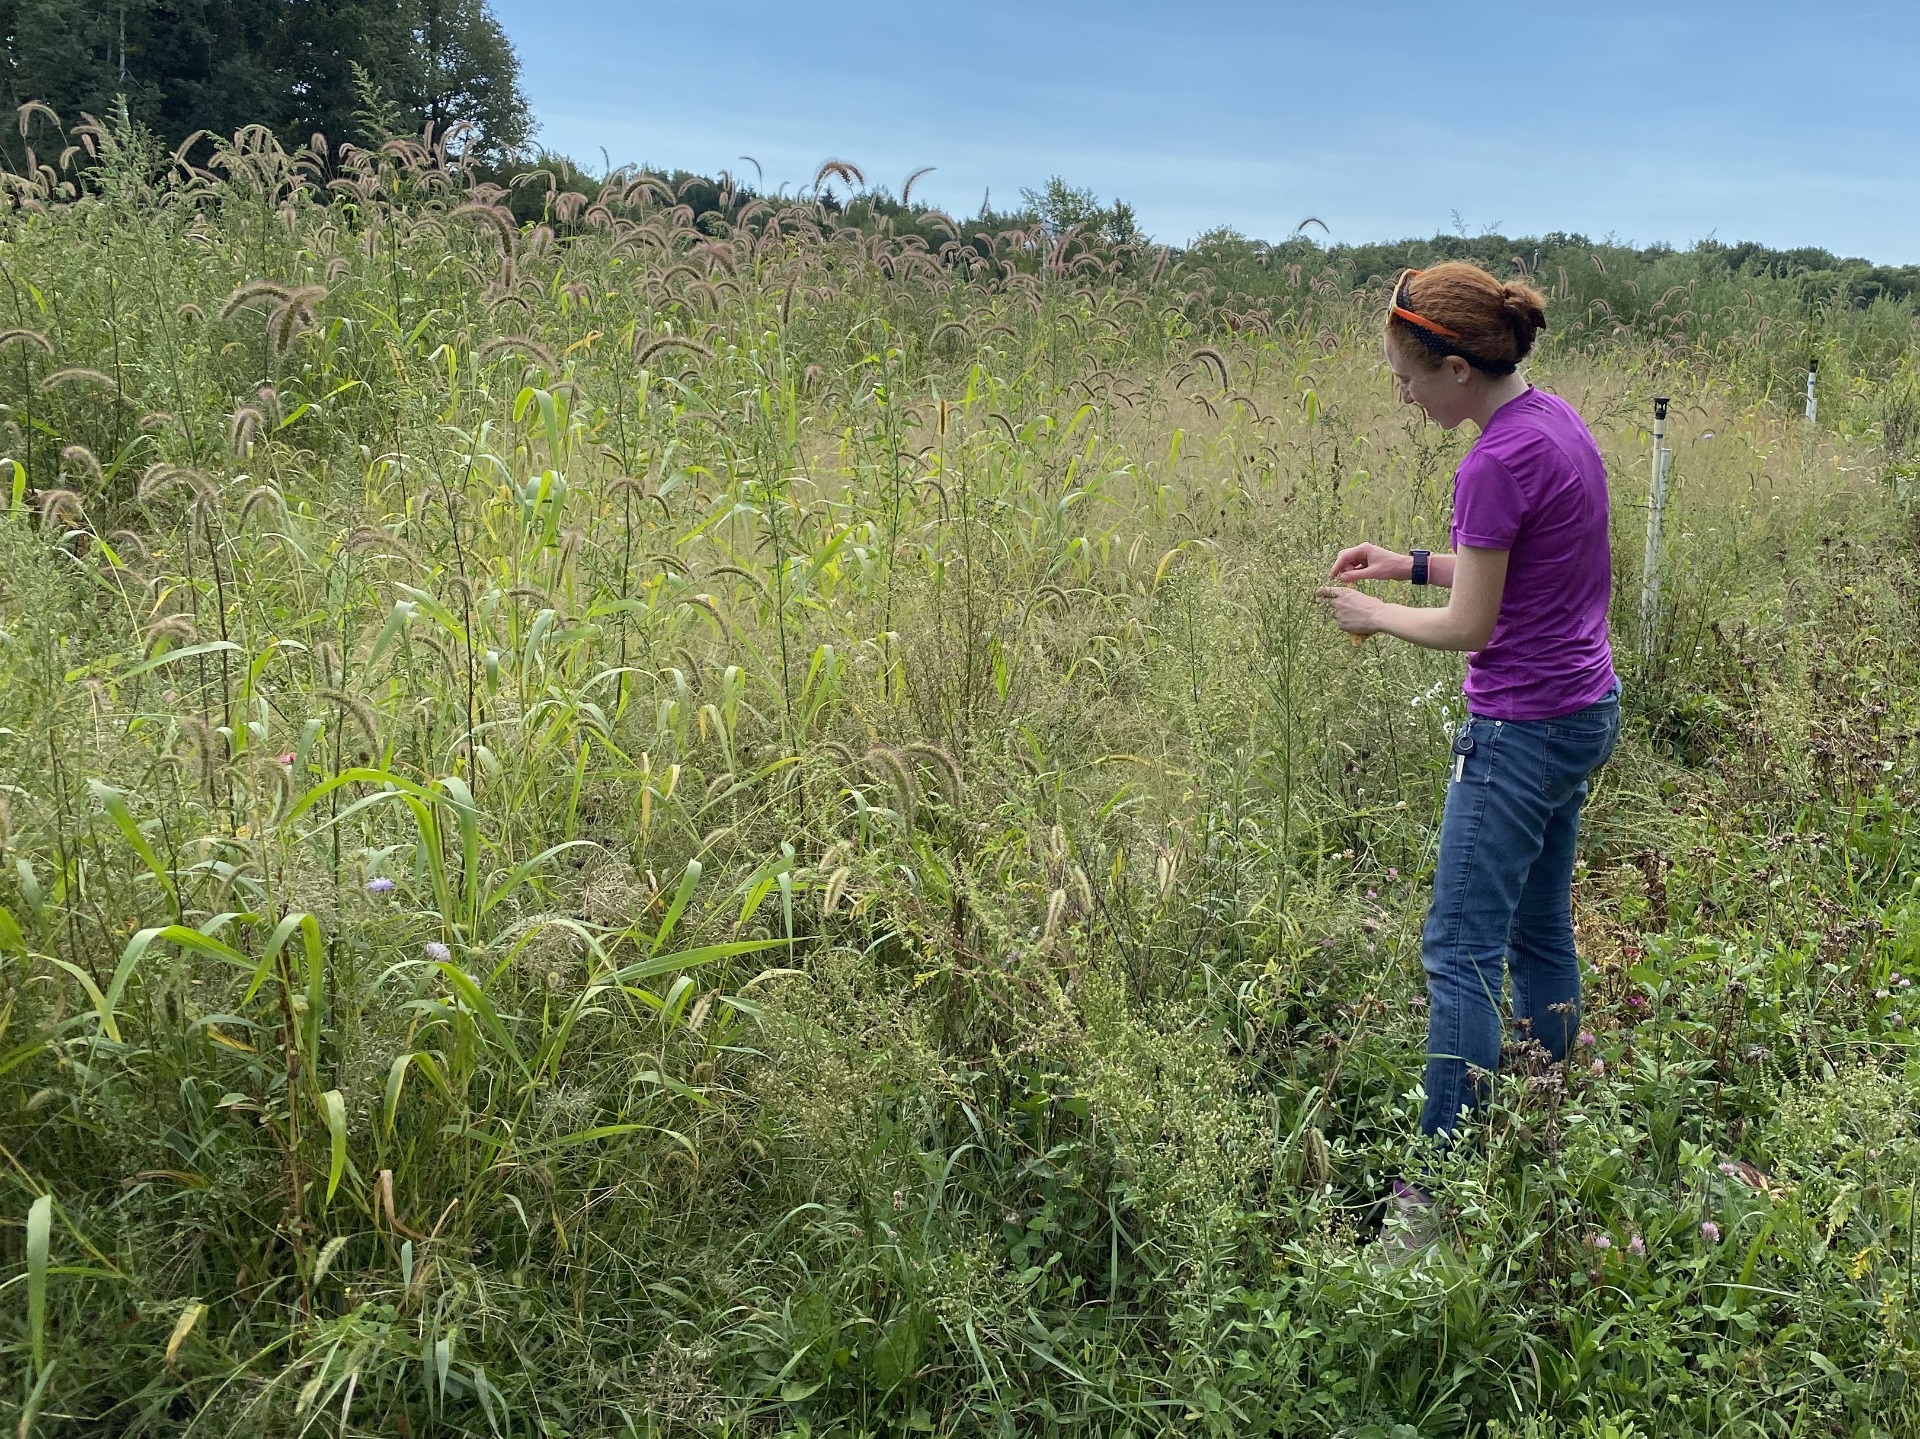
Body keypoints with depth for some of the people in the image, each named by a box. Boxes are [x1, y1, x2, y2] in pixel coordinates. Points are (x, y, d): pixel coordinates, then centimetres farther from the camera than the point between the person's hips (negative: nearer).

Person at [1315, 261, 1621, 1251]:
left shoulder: (1498, 462, -22)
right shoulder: (1556, 419, 6)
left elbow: (1470, 625, -18)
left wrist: (1373, 613, -2)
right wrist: (1411, 564, 10)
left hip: (1522, 729, -10)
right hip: (1585, 711, 10)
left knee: (1461, 951, -5)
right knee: (1540, 932, 19)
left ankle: (1435, 1191, 1)